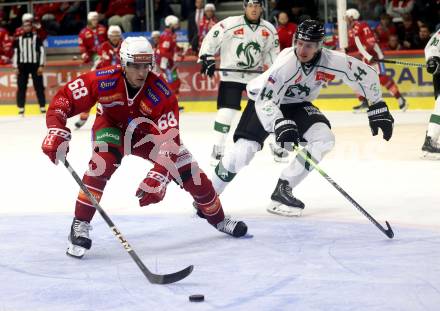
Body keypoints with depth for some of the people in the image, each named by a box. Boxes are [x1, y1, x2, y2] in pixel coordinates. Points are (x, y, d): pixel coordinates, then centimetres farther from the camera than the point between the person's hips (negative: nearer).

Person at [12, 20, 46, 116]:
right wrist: (16, 67, 5)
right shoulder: (18, 40, 10)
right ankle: (21, 109, 4)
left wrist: (41, 66, -9)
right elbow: (16, 53, 13)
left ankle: (43, 108, 0)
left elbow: (42, 52, -1)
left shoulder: (36, 38, 2)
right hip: (22, 66, 3)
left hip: (35, 65, -3)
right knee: (21, 88, 0)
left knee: (39, 87, -3)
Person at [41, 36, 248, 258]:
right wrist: (57, 131, -43)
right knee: (103, 161, -35)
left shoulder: (162, 94, -32)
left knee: (190, 173, -4)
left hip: (146, 133, 2)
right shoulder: (104, 81, -32)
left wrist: (158, 177, -48)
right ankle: (80, 225, -24)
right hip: (111, 128, -1)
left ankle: (218, 218, 24)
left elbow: (169, 140, -36)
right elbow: (64, 98, -27)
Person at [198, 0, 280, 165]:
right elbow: (211, 38, -8)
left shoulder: (269, 29, 0)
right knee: (226, 111, -14)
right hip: (231, 74, -4)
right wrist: (206, 58, -16)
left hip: (257, 75, 4)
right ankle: (217, 150, -4)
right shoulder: (230, 24, -15)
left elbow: (273, 51, 13)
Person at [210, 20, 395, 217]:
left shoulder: (333, 61, -24)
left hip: (296, 104, 5)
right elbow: (265, 100, -39)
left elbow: (366, 75, -11)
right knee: (244, 151, -19)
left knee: (324, 139, -18)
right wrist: (281, 124, -54)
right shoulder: (286, 64, -36)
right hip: (263, 100, -4)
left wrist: (378, 108, -8)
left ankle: (282, 191, -10)